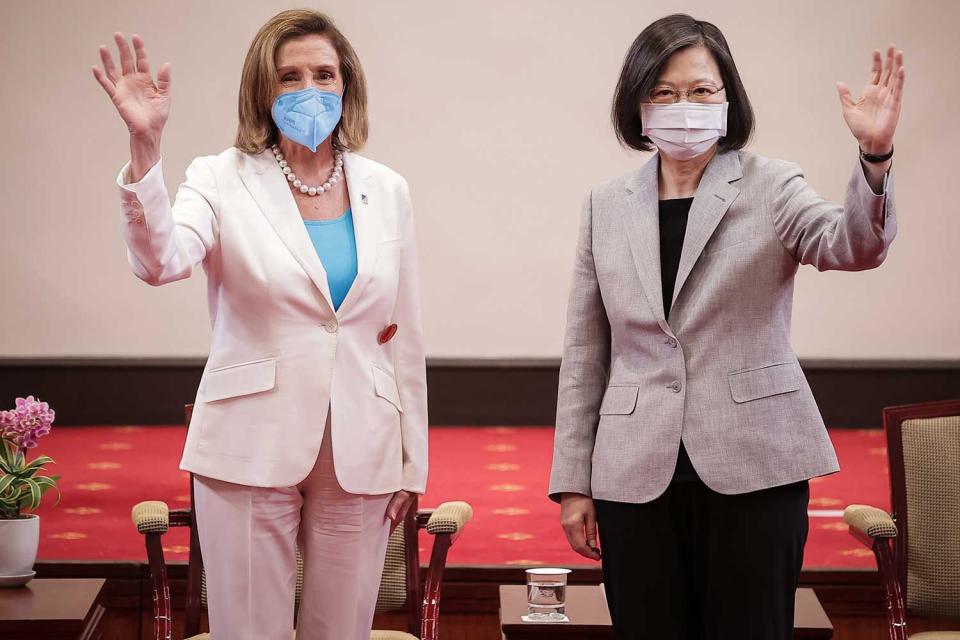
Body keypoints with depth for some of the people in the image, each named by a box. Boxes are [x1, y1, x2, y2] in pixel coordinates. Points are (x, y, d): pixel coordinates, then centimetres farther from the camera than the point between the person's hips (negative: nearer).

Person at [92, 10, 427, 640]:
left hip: (361, 454, 3)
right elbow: (160, 261, -23)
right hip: (254, 448, -3)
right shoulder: (223, 179, -3)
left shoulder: (387, 190, 6)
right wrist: (145, 145, -36)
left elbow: (405, 336, 10)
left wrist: (412, 463, 9)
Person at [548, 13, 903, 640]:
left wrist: (874, 158, -38)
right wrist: (573, 482, 8)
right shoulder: (607, 205, 8)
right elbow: (585, 354, 10)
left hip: (752, 469, -2)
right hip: (637, 475, 2)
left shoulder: (770, 187, 1)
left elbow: (853, 246, -19)